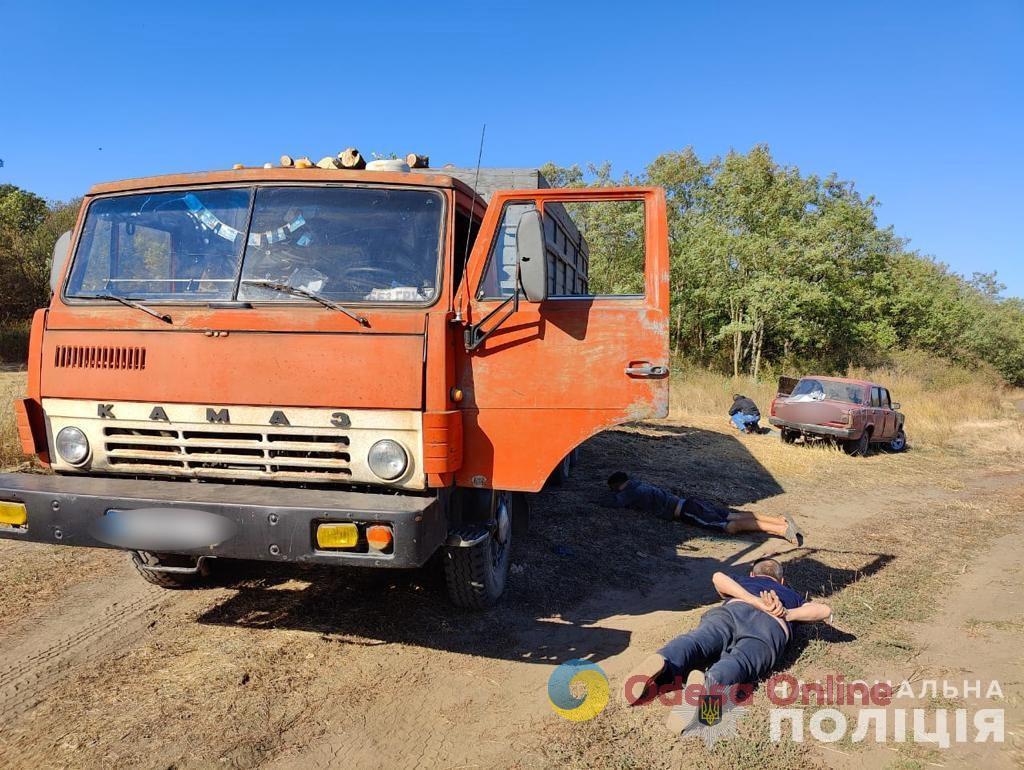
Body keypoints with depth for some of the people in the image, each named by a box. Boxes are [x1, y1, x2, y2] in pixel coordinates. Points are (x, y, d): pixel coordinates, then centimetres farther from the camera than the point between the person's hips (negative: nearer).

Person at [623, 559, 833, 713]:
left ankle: (663, 664, -55)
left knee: (696, 641, -22)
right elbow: (824, 610, 25)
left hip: (733, 609, 1)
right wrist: (787, 614, 19)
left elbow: (718, 577, 16)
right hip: (772, 626, 0)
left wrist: (757, 603, 9)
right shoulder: (792, 595, 45)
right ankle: (709, 682, -59)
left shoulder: (743, 582, 42)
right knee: (740, 662, -26)